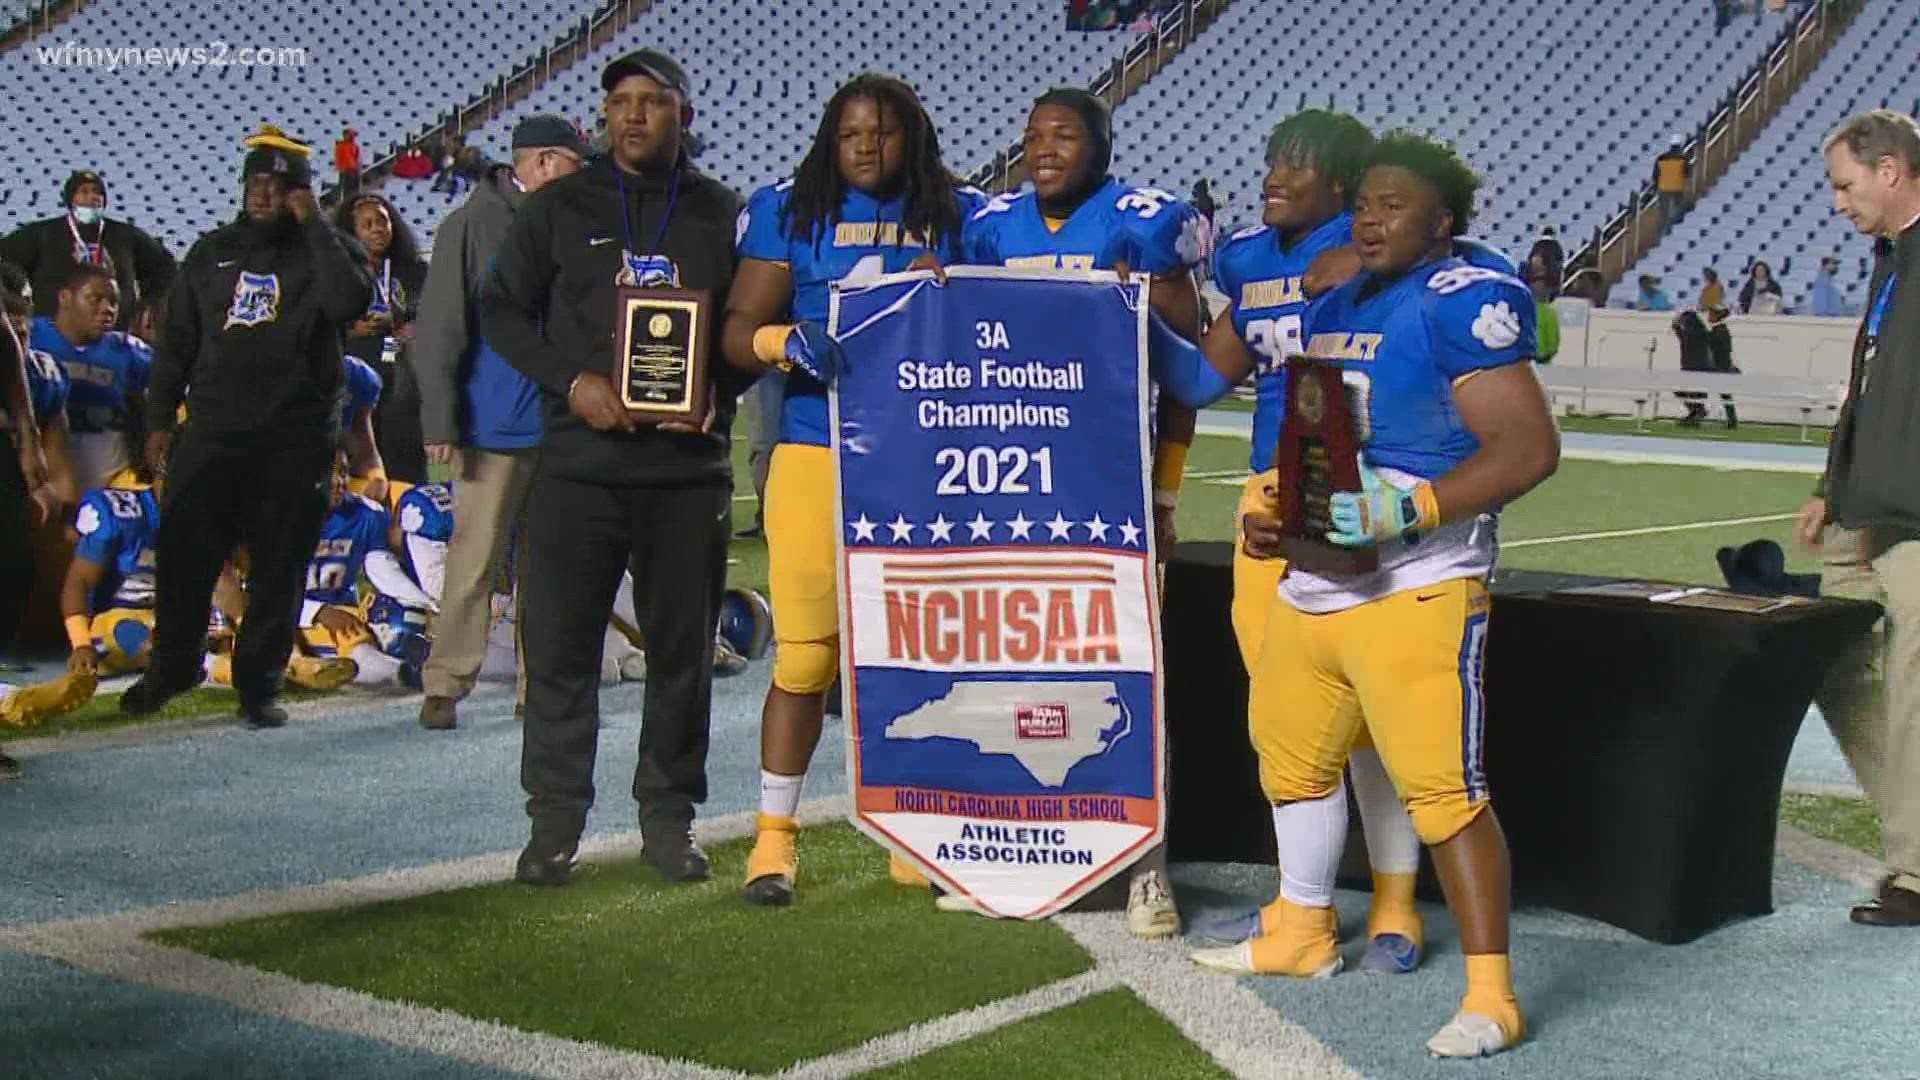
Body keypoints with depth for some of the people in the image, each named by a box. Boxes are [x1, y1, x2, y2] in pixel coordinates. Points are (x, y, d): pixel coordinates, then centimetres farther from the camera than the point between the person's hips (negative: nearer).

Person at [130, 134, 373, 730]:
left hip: (298, 439, -2)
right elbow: (176, 342, 17)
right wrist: (159, 419, 9)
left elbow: (349, 302, -18)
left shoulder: (327, 250, 6)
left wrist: (314, 224, -13)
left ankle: (259, 683, 12)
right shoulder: (211, 253, 14)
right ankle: (171, 667, 18)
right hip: (214, 429, 2)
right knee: (184, 553, -1)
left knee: (280, 567, 2)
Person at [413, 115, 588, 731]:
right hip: (494, 428, -5)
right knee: (474, 559, -3)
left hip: (561, 425, 6)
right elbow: (437, 331, -8)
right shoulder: (474, 224, -6)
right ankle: (445, 685, 4)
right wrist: (440, 423, -12)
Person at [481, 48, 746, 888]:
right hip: (578, 462, 0)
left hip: (689, 466, 1)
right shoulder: (558, 208, 7)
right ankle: (555, 822, 9)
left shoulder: (722, 214, 8)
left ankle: (667, 818, 16)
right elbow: (502, 310, 8)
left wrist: (718, 391, -9)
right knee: (560, 644, 0)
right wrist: (572, 381, -8)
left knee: (683, 648, 5)